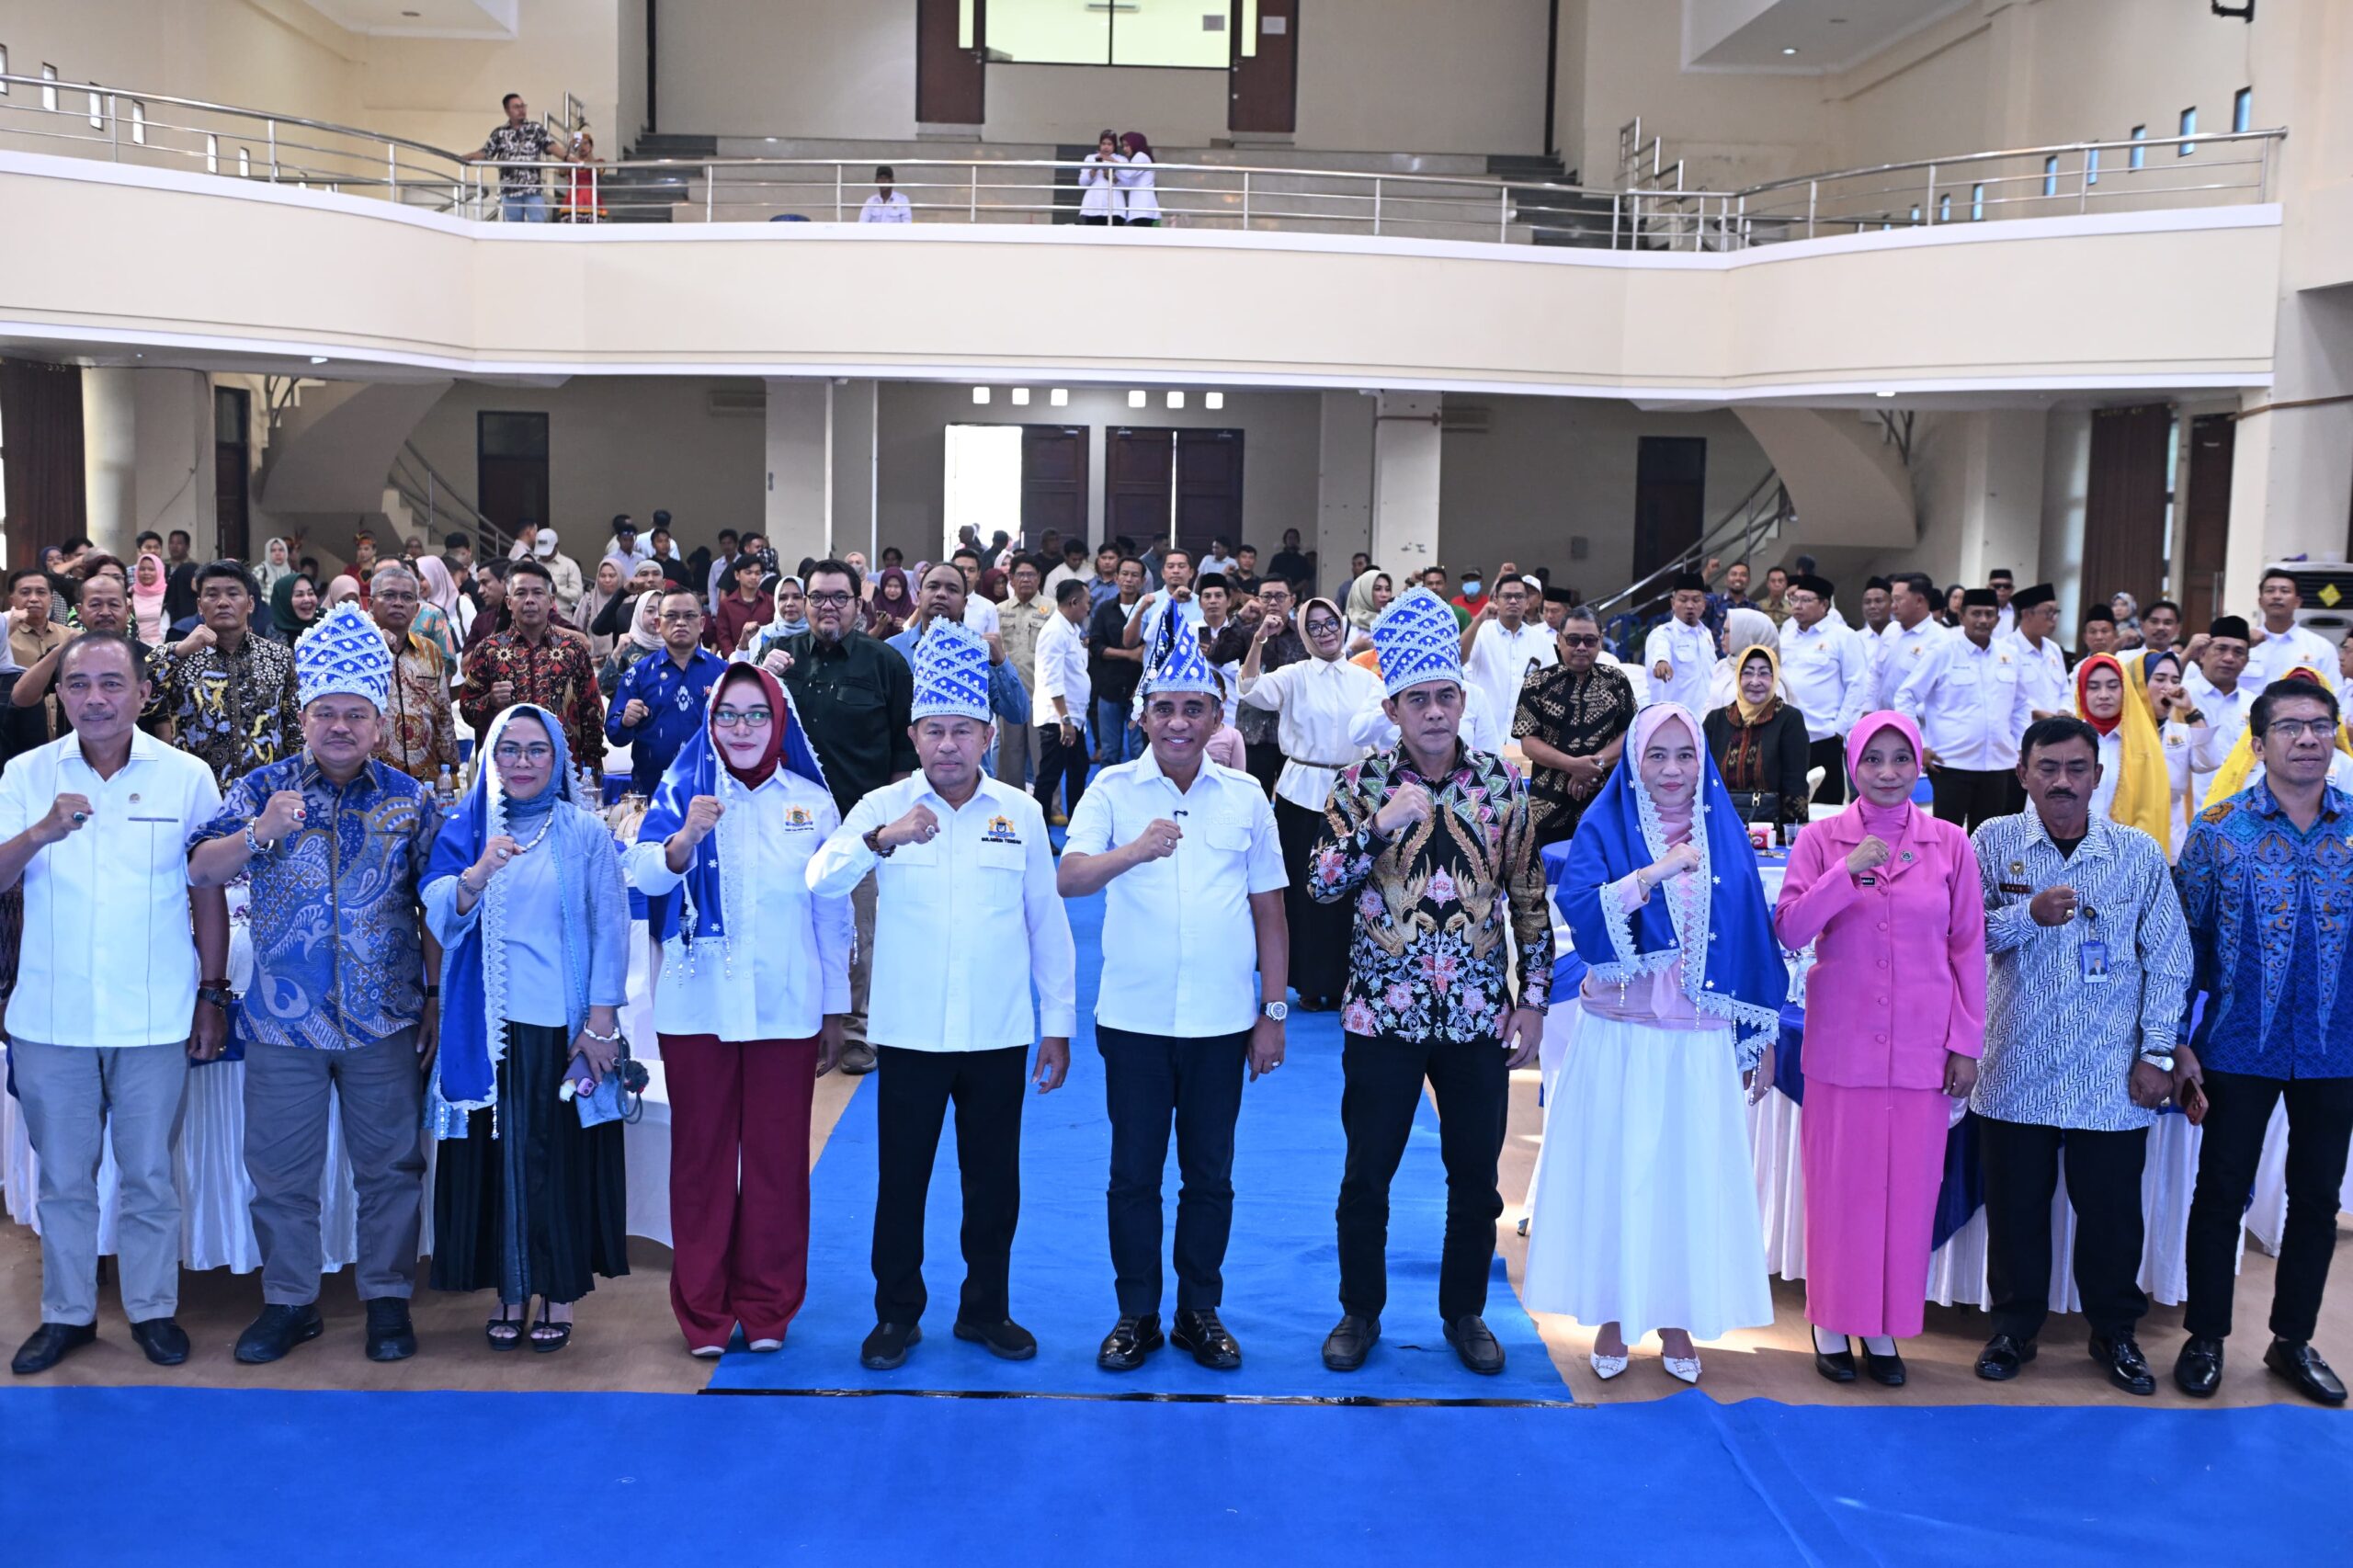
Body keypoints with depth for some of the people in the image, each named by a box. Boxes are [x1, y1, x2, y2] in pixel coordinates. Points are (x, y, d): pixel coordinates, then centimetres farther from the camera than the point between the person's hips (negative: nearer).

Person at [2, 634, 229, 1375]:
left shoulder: (187, 777, -3)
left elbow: (208, 893, 3)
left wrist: (213, 996, 2)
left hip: (153, 1017, -1)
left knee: (150, 1173, 9)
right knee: (62, 1175, 13)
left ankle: (152, 1307, 24)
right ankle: (66, 1312, 27)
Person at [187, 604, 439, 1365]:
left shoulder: (409, 800, 3)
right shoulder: (263, 790, 2)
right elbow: (201, 870, -6)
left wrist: (436, 995, 2)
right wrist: (261, 832, -23)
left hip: (384, 1020, 0)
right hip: (282, 1019, 1)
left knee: (389, 1165, 7)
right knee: (280, 1169, 9)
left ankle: (388, 1298, 20)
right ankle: (288, 1301, 24)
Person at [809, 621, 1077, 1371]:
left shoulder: (1021, 812, 2)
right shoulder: (883, 806, -2)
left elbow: (1047, 922, 6)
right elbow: (822, 881, -17)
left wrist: (1059, 1023, 5)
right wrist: (883, 837, -35)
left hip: (999, 1034, 1)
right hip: (910, 1031, -1)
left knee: (994, 1179, 11)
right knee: (902, 1177, 8)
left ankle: (987, 1309, 28)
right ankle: (896, 1314, 25)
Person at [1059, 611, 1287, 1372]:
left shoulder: (1246, 796, 4)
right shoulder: (1113, 789, -2)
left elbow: (1268, 911, 8)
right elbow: (1068, 878, -17)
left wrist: (1275, 1011, 6)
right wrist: (1134, 852, -35)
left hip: (1222, 1021, 1)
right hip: (1135, 1017, -1)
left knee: (1210, 1176, 11)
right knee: (1134, 1173, 8)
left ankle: (1201, 1312, 26)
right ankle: (1137, 1315, 22)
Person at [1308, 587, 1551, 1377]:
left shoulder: (1502, 783, 1)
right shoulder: (1361, 783, -3)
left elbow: (1529, 896, 6)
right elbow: (1320, 884, -11)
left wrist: (1533, 999, 4)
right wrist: (1382, 825, -24)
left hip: (1480, 1016, 1)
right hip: (1383, 1015, -1)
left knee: (1475, 1177, 11)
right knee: (1367, 1174, 7)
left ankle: (1465, 1313, 29)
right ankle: (1360, 1313, 26)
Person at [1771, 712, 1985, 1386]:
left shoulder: (1950, 843, 2)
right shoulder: (1821, 839, 0)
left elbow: (1967, 947, 4)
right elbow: (1788, 932, -7)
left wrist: (1966, 1043, 2)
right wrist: (1846, 871, -18)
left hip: (1920, 1047, 1)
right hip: (1842, 1043, -1)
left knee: (1907, 1186, 6)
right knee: (1839, 1183, 4)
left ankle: (1884, 1325, 20)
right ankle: (1833, 1321, 18)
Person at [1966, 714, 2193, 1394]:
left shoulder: (2139, 853, 0)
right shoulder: (1994, 842, 0)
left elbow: (2168, 960, 3)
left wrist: (2157, 1052, -1)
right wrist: (2030, 914, -22)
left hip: (2111, 1077, 0)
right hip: (2016, 1071, 0)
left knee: (2111, 1210, 8)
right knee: (2015, 1206, 9)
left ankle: (2114, 1331, 28)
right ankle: (2015, 1326, 26)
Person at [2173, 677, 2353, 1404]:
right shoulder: (2219, 828, -5)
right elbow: (2184, 940, -2)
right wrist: (2178, 1043, -5)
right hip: (2240, 1049, -2)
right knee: (2221, 1194, 7)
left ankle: (2294, 1340, 29)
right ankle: (2205, 1338, 22)